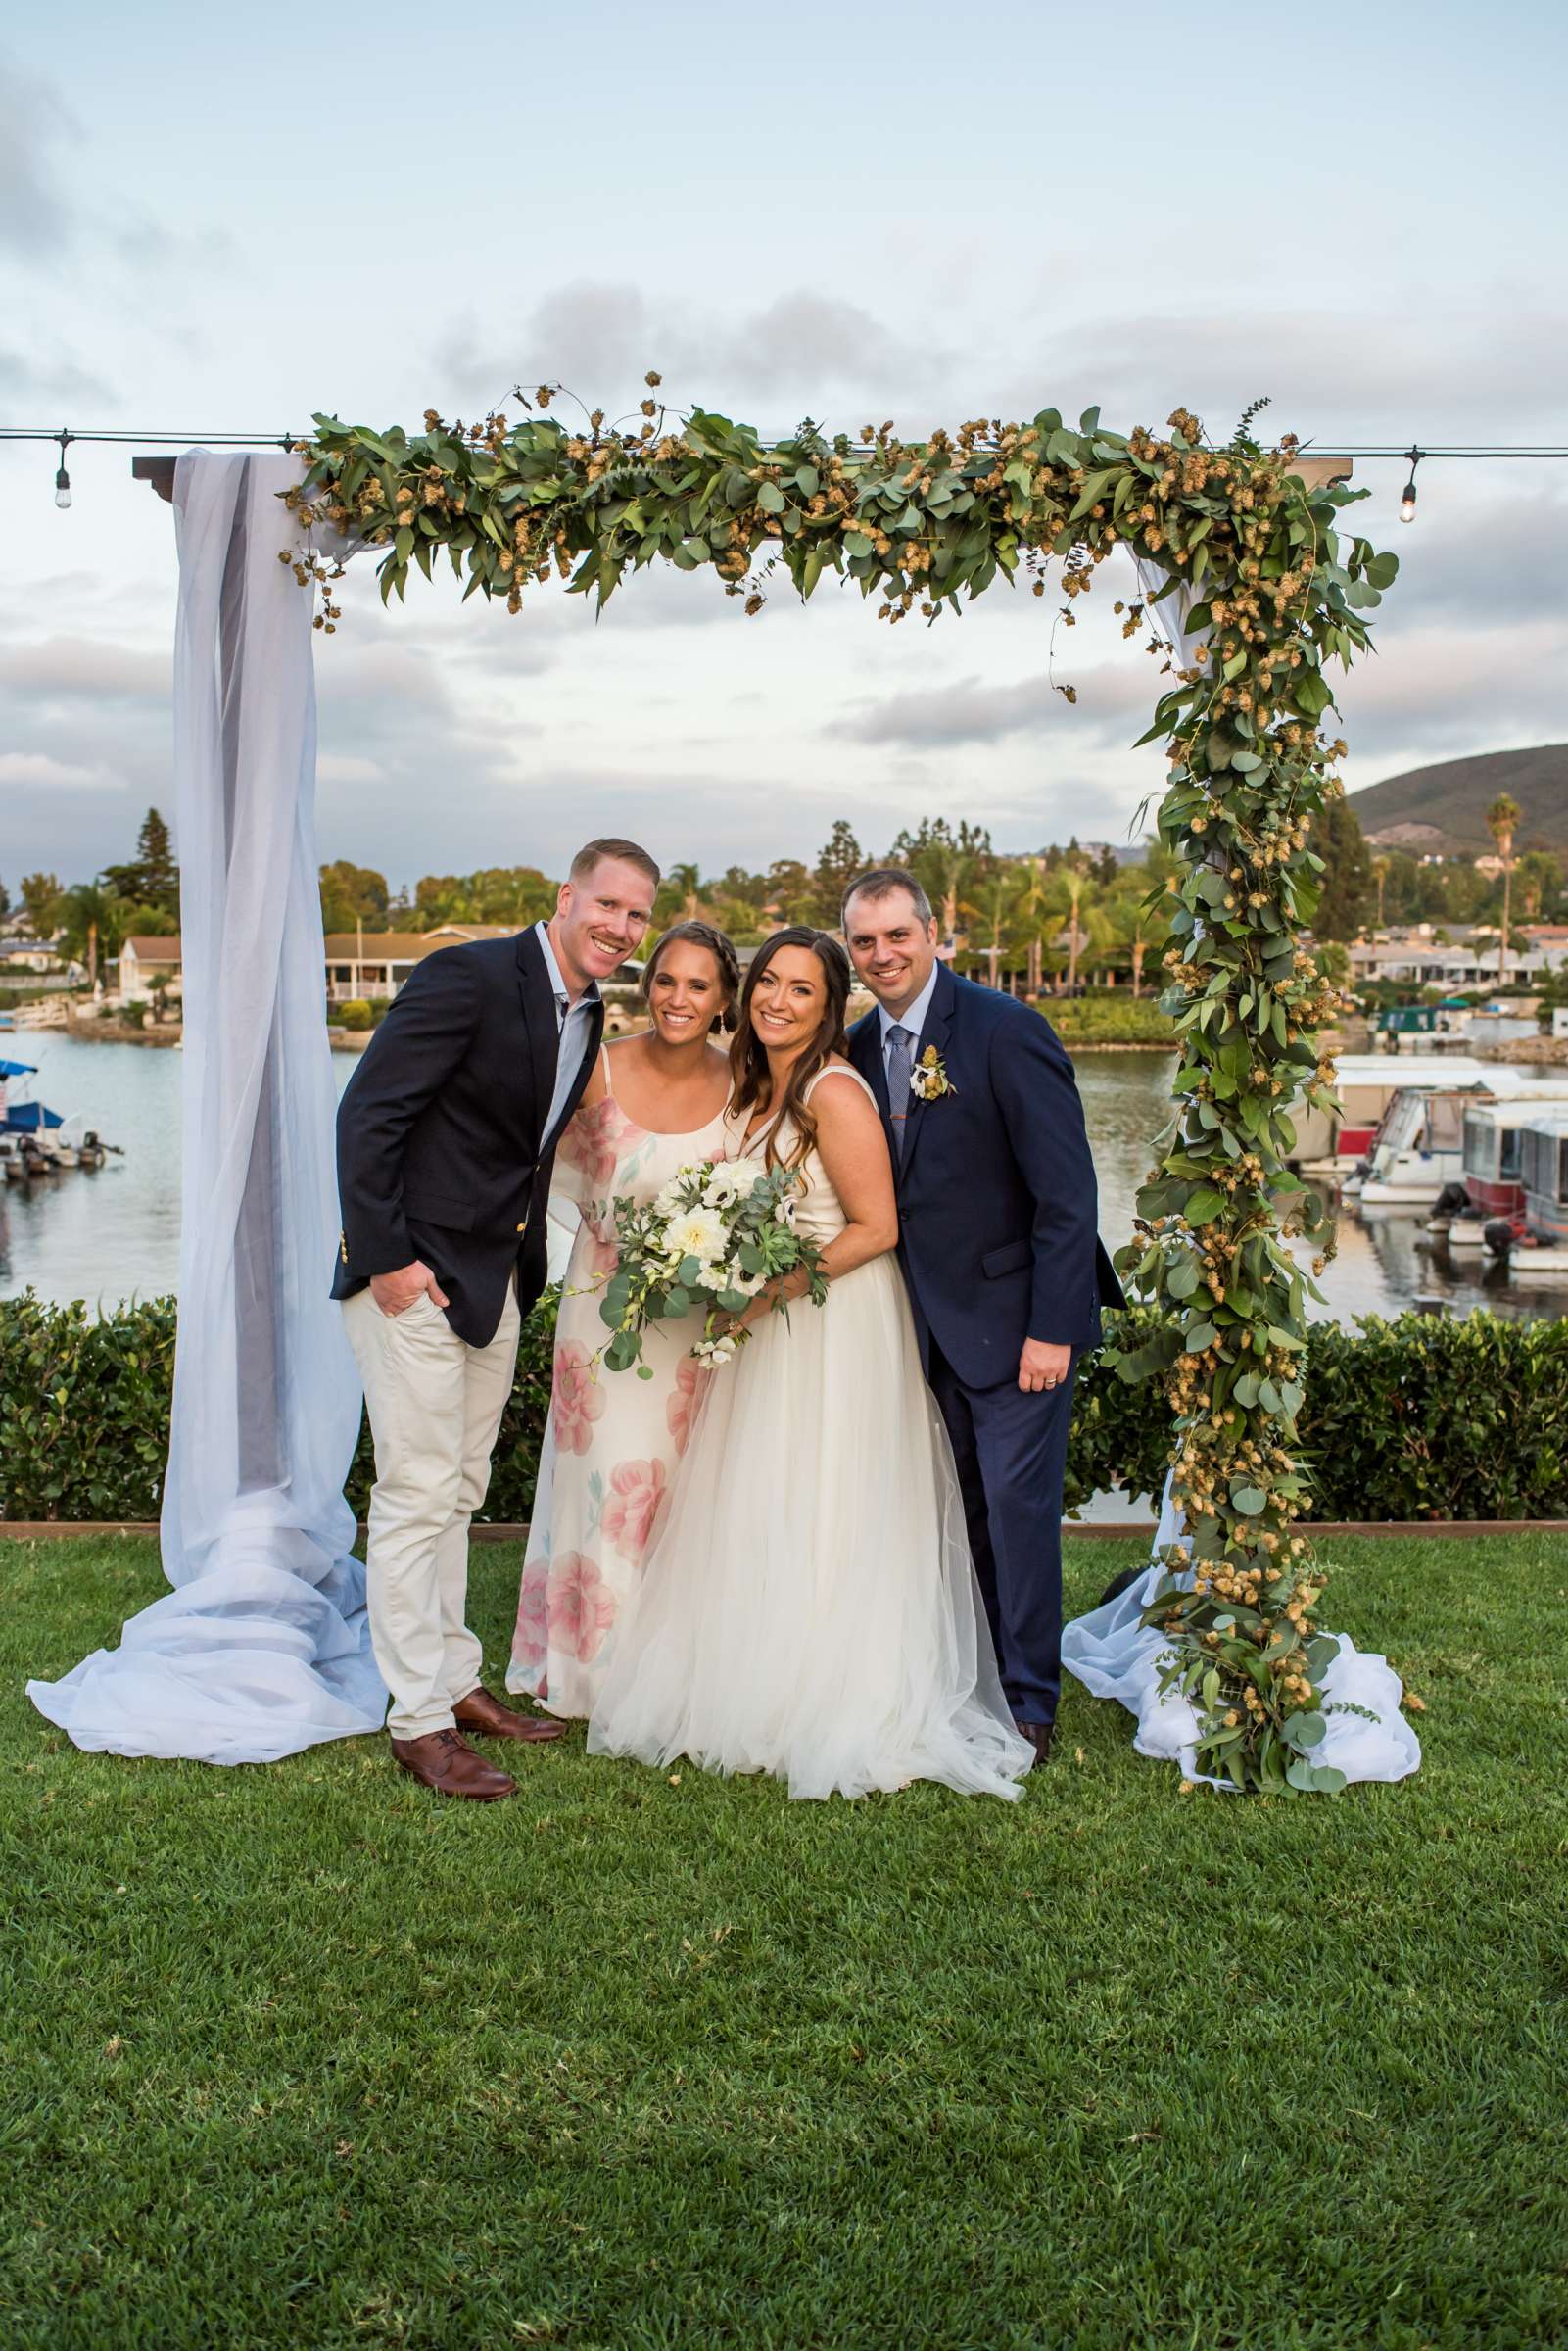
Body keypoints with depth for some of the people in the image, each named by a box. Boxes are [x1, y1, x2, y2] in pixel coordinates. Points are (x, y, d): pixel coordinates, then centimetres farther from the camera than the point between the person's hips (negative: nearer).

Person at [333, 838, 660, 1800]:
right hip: (416, 1272, -8)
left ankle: (455, 1683, 30)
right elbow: (368, 1114, -20)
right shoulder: (469, 976, -18)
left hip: (496, 1278, 8)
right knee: (418, 1497, -2)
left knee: (458, 1493, 17)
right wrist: (388, 1257, -21)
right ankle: (419, 1720, 9)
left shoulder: (589, 1011, 7)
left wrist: (526, 1260, 14)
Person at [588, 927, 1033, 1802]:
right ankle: (760, 1700, 25)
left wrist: (772, 1290, -19)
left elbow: (876, 1229, -19)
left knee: (823, 1520, -1)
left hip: (838, 1328, -8)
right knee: (758, 1517, 12)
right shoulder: (756, 1090, 10)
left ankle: (841, 1717, 14)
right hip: (772, 1331, 9)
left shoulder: (836, 1091, -16)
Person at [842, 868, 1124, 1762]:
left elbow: (1067, 1191, -17)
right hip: (935, 1320, 6)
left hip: (1018, 1317, -6)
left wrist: (1053, 1328, -20)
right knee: (964, 1507, 15)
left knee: (1019, 1503, -2)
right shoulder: (862, 1045, 4)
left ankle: (1030, 1704, 14)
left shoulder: (1005, 1029, -16)